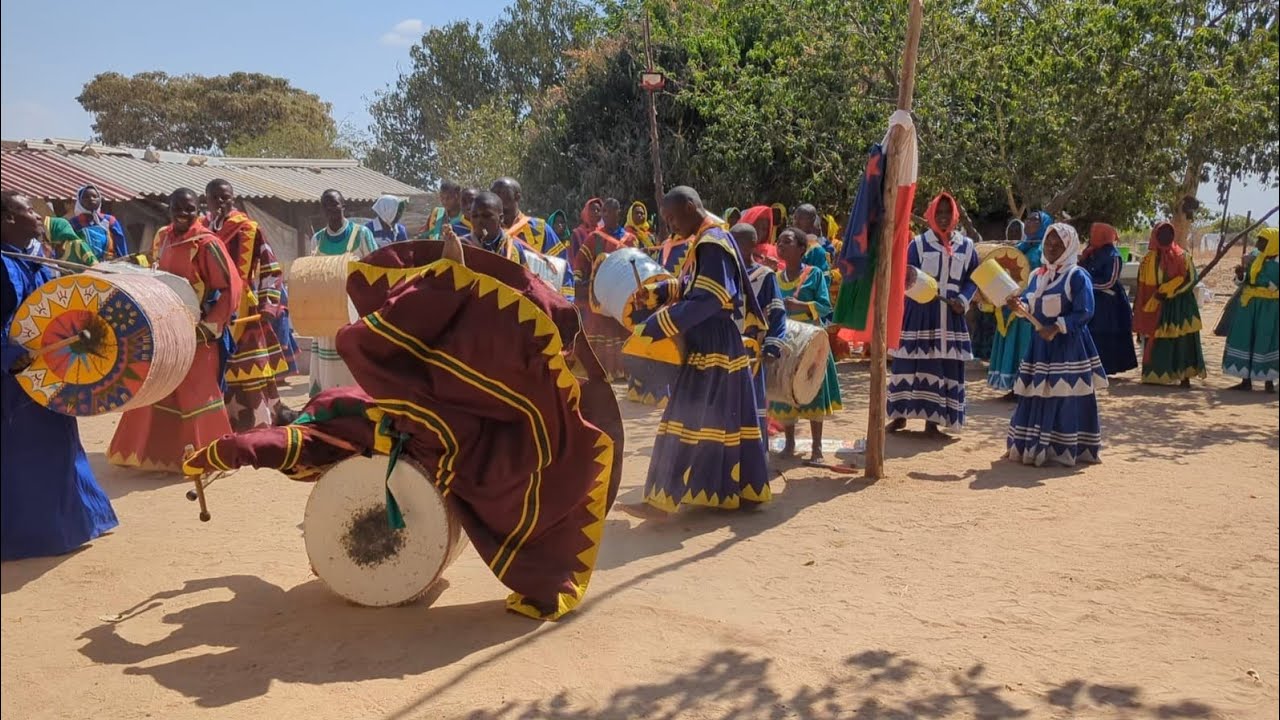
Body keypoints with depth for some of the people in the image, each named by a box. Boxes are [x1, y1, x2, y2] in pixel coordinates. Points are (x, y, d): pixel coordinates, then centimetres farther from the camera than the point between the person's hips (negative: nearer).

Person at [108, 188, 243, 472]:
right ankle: (155, 451, 29)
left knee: (196, 394, -1)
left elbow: (232, 287, -18)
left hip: (195, 332, -8)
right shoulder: (162, 237, 8)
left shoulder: (207, 244, -16)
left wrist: (211, 325, -18)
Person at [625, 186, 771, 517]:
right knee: (725, 419, 14)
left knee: (688, 419, -8)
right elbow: (693, 284, 21)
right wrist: (659, 291, 4)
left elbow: (707, 300, -25)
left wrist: (654, 327, -25)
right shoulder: (711, 239, 15)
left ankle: (664, 498, -4)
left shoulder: (712, 243, -17)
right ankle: (740, 489, 22)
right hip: (717, 343, 10)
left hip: (711, 347, -10)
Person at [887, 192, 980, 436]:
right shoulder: (918, 244, 0)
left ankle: (932, 419, 11)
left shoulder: (966, 246, 7)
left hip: (951, 316, 2)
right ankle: (900, 415, 12)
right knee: (910, 364, 0)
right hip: (918, 314, -2)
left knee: (945, 367, 2)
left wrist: (963, 300, -7)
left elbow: (973, 278, 10)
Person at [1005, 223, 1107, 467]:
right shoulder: (1037, 275, 13)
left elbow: (1084, 313, -15)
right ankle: (1035, 446, 18)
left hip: (1068, 346, -7)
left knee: (1066, 398, -6)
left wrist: (1056, 328, -24)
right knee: (1036, 397, 8)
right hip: (1040, 344, 7)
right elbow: (1029, 305, 14)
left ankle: (1066, 449, 0)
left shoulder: (1078, 276, -8)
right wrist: (1019, 306, -9)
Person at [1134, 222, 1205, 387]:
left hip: (1180, 305, -1)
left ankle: (1184, 376, 2)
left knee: (1183, 341, -2)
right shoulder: (1149, 258, 5)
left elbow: (1191, 278, -5)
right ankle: (1154, 376, 9)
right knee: (1156, 342, 2)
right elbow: (1143, 285, 6)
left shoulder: (1182, 256, 3)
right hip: (1156, 307, 1)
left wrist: (1167, 291, -14)